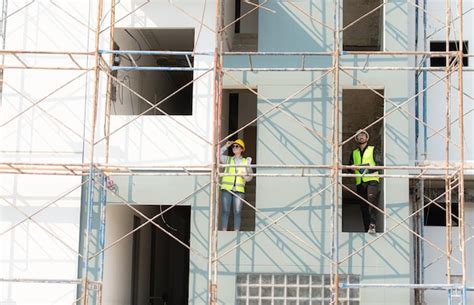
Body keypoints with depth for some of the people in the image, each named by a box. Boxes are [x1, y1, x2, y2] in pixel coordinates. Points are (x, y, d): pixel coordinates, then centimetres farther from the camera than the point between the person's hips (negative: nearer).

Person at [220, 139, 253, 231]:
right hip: (227, 189, 0)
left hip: (239, 190, 0)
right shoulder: (228, 159, 15)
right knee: (225, 211, -2)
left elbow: (250, 177, 11)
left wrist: (245, 176, -11)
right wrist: (226, 146, 1)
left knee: (237, 212, -3)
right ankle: (224, 232, -1)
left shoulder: (246, 161, 13)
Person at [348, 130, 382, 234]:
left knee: (372, 200, -25)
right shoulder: (354, 153, 23)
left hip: (371, 179, -4)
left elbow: (379, 164, -1)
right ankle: (366, 229, 2)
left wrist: (369, 169, -18)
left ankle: (372, 225, -34)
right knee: (363, 206, 1)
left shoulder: (373, 150, 11)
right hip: (360, 182, 4)